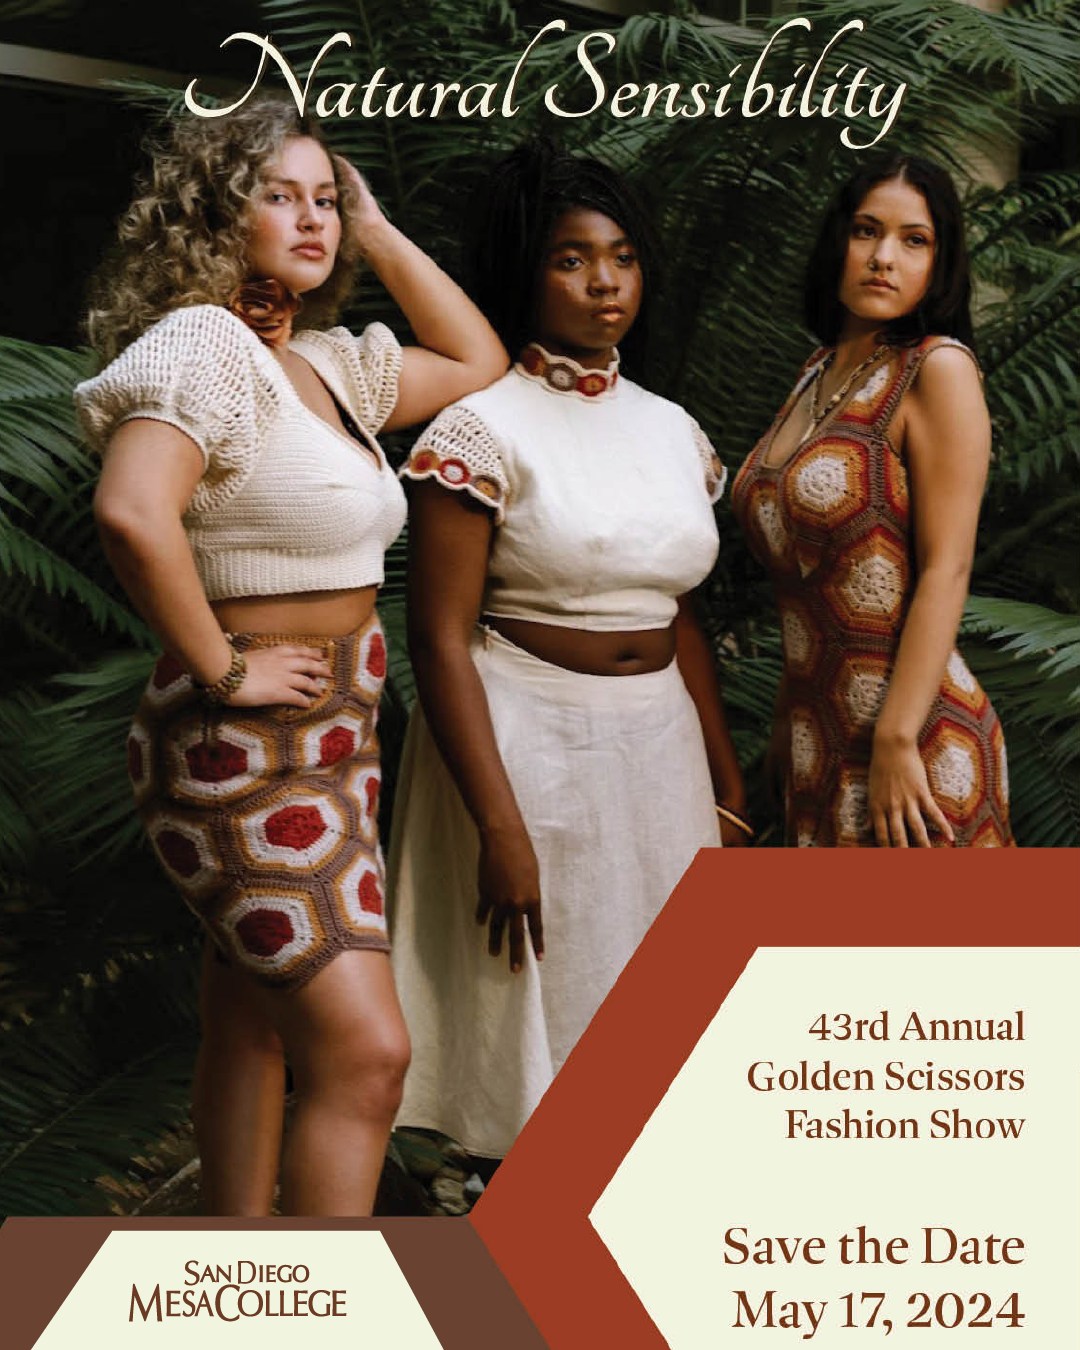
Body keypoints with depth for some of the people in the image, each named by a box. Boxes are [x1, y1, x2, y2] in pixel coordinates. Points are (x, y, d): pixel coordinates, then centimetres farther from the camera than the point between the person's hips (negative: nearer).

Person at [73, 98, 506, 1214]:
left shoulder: (325, 364, 11)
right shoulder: (202, 345, -16)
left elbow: (477, 364, 23)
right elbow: (133, 514, -32)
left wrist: (380, 236, 14)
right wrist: (221, 666, -22)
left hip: (327, 740, 9)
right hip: (250, 752, -9)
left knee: (254, 1029, 17)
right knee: (363, 1051, -12)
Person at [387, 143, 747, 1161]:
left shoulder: (670, 429, 9)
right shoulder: (482, 429, -10)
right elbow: (440, 639, -15)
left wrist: (726, 783, 13)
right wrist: (500, 829, -20)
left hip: (658, 745, 6)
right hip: (527, 742, -6)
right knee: (535, 1022, 5)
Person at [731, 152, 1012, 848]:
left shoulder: (938, 368, -11)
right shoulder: (819, 373, 9)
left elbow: (945, 570, -17)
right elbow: (799, 577, 12)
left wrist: (896, 740, -22)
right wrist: (790, 725, 11)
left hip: (913, 731, -7)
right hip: (815, 732, 7)